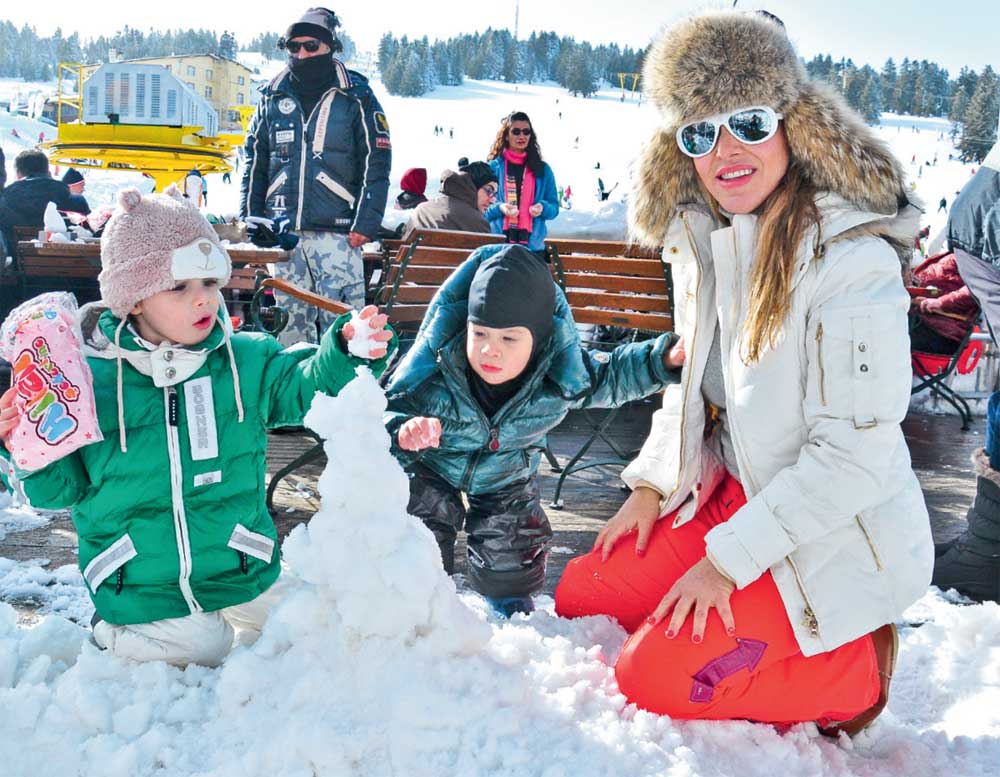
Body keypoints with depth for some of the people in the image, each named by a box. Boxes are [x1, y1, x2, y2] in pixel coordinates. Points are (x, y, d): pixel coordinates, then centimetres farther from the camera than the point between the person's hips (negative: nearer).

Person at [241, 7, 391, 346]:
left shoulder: (355, 97, 0)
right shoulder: (273, 97, 12)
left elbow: (376, 163, -3)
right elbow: (254, 164, 17)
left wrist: (366, 223, -10)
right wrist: (251, 222, 11)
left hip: (336, 233, -4)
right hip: (282, 233, 4)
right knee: (290, 321, 9)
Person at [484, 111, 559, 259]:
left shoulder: (543, 170, 13)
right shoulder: (493, 168, 8)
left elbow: (554, 207, 13)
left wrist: (543, 208, -9)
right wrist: (499, 208, -14)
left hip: (533, 247, 1)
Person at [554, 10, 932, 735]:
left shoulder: (853, 260, -25)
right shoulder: (702, 240, 0)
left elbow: (856, 452, -25)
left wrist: (729, 557, -21)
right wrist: (651, 485, 4)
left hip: (833, 538, -8)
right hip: (728, 495, 8)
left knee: (658, 678, -12)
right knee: (582, 595, 7)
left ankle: (851, 669, 8)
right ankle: (750, 622, 20)